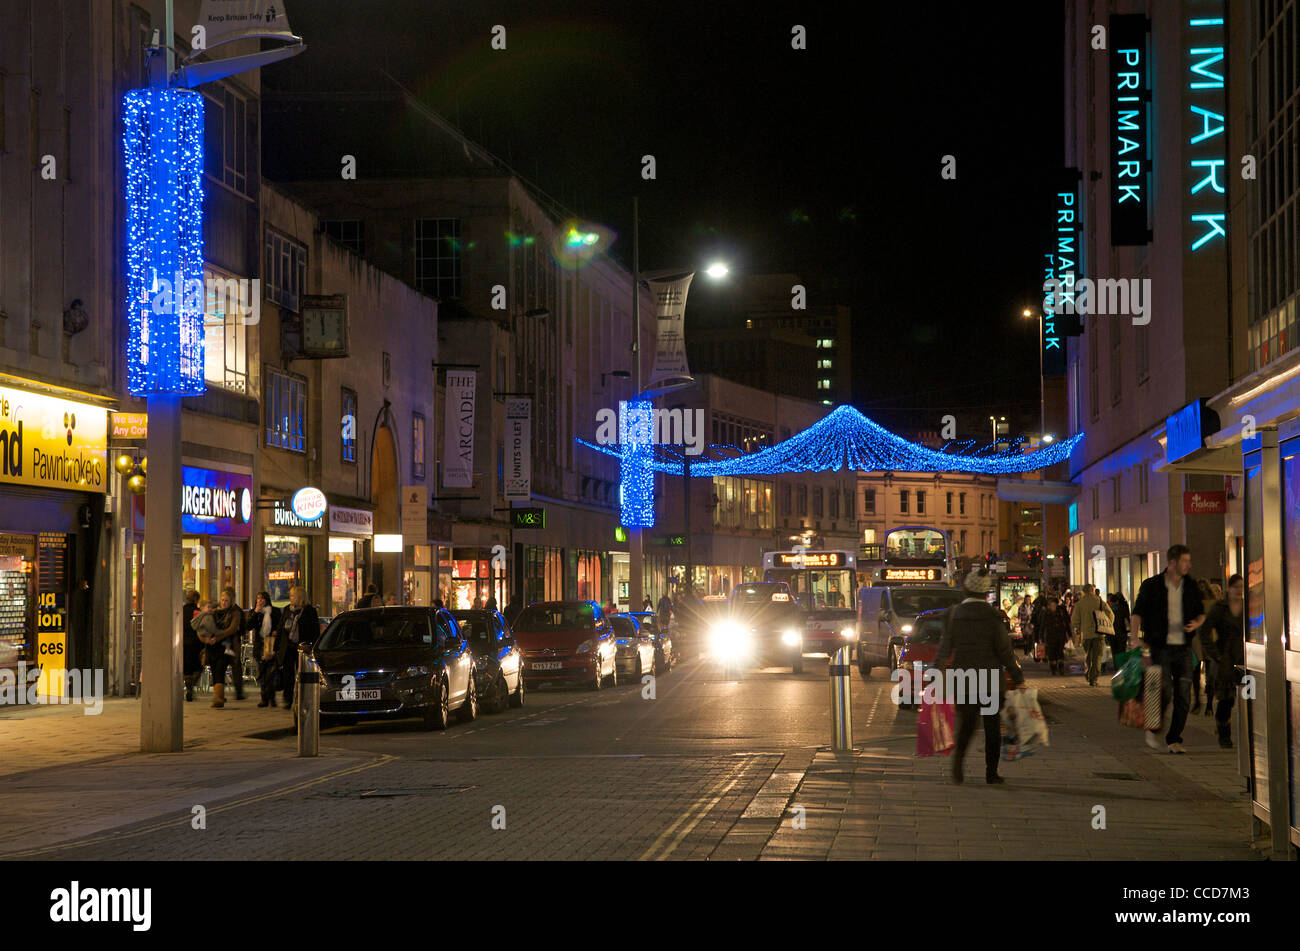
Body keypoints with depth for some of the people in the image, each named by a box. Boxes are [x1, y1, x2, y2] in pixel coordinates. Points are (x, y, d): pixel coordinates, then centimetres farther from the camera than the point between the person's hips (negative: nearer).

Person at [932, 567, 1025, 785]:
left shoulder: (953, 613, -3)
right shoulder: (992, 615, -11)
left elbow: (945, 647, -1)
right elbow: (1004, 649, -9)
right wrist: (1017, 676, 0)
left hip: (963, 676, 2)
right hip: (990, 677, -2)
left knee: (966, 724, 14)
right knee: (992, 726, 8)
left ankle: (958, 755, -12)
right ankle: (991, 773, 8)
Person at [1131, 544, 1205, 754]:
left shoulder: (1191, 587, 8)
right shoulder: (1152, 585, -3)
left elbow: (1201, 613, 18)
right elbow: (1137, 613, -4)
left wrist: (1196, 623, -6)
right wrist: (1135, 637, -19)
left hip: (1183, 648, 4)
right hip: (1161, 648, -4)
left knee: (1183, 696, 0)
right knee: (1165, 691, -14)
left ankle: (1174, 739, 11)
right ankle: (1152, 730, 10)